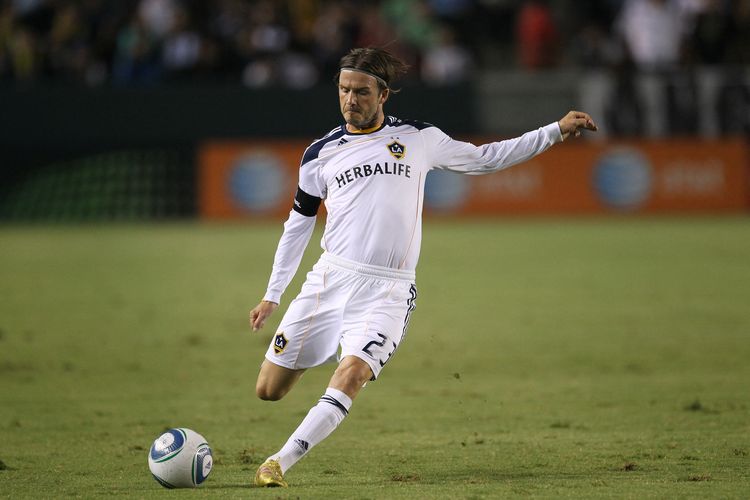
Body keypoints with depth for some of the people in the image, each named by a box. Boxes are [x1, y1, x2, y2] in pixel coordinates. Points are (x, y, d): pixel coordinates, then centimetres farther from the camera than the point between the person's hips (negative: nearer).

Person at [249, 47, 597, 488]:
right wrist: (273, 295, 19)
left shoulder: (418, 139, 8)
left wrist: (557, 131, 17)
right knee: (269, 389, 0)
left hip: (388, 291, -2)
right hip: (331, 279, 2)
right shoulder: (321, 154, 9)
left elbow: (484, 158, 20)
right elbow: (298, 225, 19)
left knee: (351, 377, -27)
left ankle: (281, 462, -22)